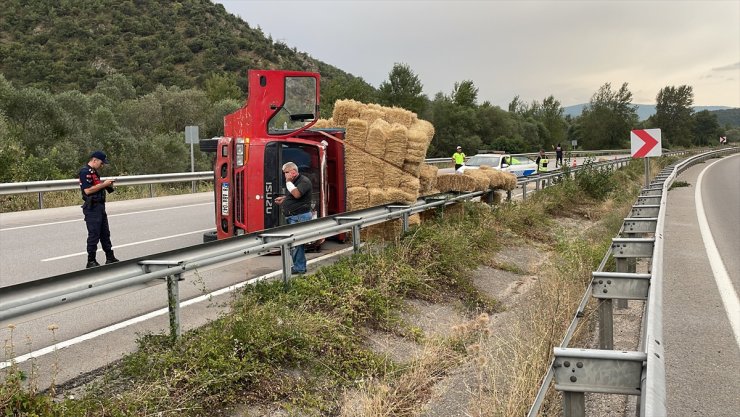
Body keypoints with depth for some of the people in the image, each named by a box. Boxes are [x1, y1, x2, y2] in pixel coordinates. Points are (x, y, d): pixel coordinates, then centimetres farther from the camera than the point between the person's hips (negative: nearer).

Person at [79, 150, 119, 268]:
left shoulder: (94, 172, 16)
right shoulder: (85, 172, -15)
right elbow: (87, 190, -23)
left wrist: (107, 185, 7)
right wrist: (103, 184, -18)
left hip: (100, 206, 10)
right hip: (92, 207, -10)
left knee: (105, 233, 14)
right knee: (94, 234, -5)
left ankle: (110, 258, 22)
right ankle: (91, 261, 2)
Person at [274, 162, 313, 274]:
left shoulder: (304, 181, -11)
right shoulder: (293, 182, 19)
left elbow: (297, 194, -26)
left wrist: (288, 182, -14)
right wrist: (284, 199, 15)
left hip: (300, 216, -10)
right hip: (292, 217, 10)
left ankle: (299, 268, -6)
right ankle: (299, 267, 20)